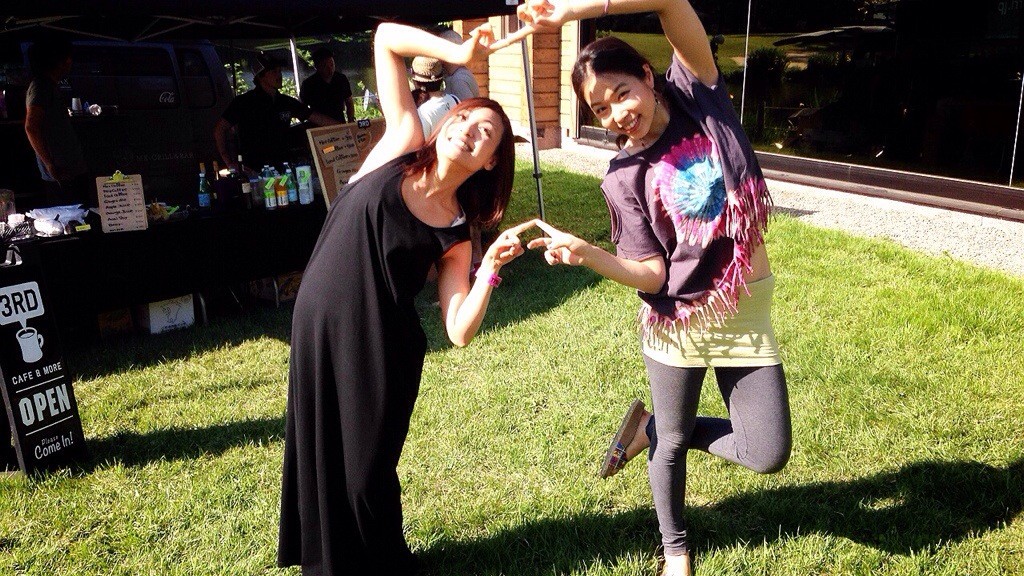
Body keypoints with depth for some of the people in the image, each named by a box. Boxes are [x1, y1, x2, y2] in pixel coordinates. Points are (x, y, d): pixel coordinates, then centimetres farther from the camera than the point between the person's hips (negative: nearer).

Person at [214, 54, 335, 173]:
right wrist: (229, 162, -6)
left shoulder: (286, 102, 12)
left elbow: (318, 118, 13)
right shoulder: (244, 102, -1)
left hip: (283, 168, 4)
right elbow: (219, 129, 0)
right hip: (254, 171, -4)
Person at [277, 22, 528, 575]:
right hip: (315, 327, 2)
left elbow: (460, 332, -11)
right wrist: (458, 52, -13)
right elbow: (385, 37, -2)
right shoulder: (402, 145, -1)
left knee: (367, 472, 8)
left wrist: (491, 266, -21)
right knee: (317, 456, 16)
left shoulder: (456, 234, -4)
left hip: (381, 352, -2)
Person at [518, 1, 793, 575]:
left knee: (768, 455, 2)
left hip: (748, 311, 2)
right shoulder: (625, 177, -7)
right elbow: (652, 273, -13)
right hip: (680, 319, -1)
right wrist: (585, 253, -29)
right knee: (675, 443, 14)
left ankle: (652, 427, 26)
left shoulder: (699, 97, -4)